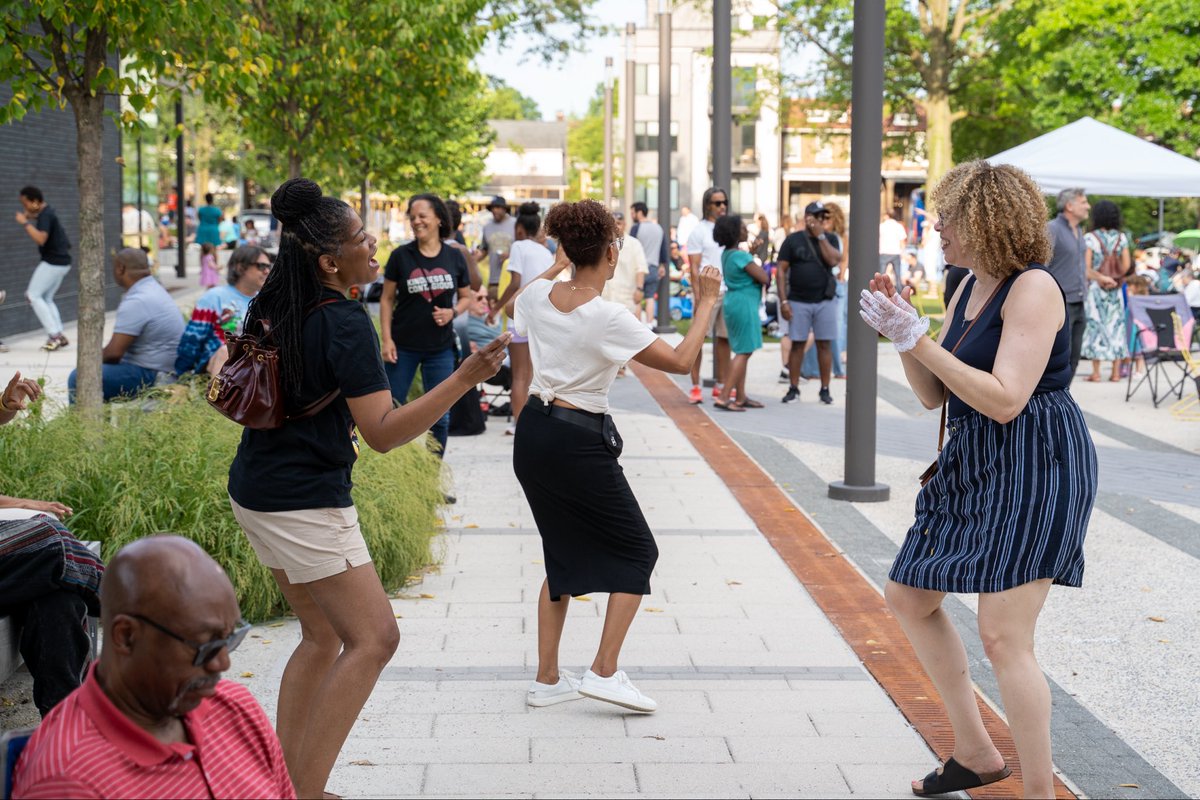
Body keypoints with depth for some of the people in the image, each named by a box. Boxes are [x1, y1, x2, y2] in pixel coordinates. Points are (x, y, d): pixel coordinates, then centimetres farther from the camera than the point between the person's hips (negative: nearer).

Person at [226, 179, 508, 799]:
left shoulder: (274, 306, 7)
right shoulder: (344, 322, -18)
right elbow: (383, 432, -24)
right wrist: (464, 379, -29)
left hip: (256, 491, 9)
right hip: (305, 501, -9)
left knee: (323, 635, 18)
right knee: (373, 638, -4)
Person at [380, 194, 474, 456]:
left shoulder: (454, 258, 1)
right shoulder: (401, 256, -3)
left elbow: (466, 298, 11)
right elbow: (387, 299, 1)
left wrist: (452, 312, -10)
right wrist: (387, 339, -7)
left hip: (440, 348, 2)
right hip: (403, 346, -2)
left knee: (441, 415, 8)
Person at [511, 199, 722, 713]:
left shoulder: (539, 295, -1)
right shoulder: (608, 318, -19)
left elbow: (519, 302, 26)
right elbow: (680, 361, -12)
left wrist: (557, 265, 36)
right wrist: (707, 303, -3)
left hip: (533, 434, 7)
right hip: (580, 443, -7)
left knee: (564, 554, 19)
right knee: (637, 551, 10)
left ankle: (547, 679, 19)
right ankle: (605, 671, 2)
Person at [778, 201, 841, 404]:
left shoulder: (830, 239, 7)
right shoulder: (793, 239, 2)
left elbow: (833, 260, -12)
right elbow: (781, 270, -1)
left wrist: (820, 236, -11)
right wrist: (783, 301, -8)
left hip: (825, 300, 1)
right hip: (798, 301, -1)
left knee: (824, 344, 2)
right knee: (797, 344, 2)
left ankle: (825, 390, 8)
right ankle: (794, 389, 9)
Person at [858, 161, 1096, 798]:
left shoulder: (1033, 289, -17)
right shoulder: (969, 287, 11)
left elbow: (1005, 400, -26)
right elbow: (933, 395, 11)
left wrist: (917, 339, -23)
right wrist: (900, 332, -4)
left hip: (1036, 466, -10)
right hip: (974, 468, 10)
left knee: (1001, 635, -14)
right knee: (908, 597, 16)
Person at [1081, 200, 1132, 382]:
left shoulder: (1090, 238, -8)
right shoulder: (1121, 238, 1)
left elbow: (1086, 267, -12)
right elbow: (1126, 266, 0)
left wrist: (1100, 277, 1)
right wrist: (1115, 279, 9)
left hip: (1095, 287, -3)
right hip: (1115, 290, 3)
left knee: (1095, 325, 2)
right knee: (1116, 325, 9)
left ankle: (1096, 373, 0)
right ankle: (1116, 372, 9)